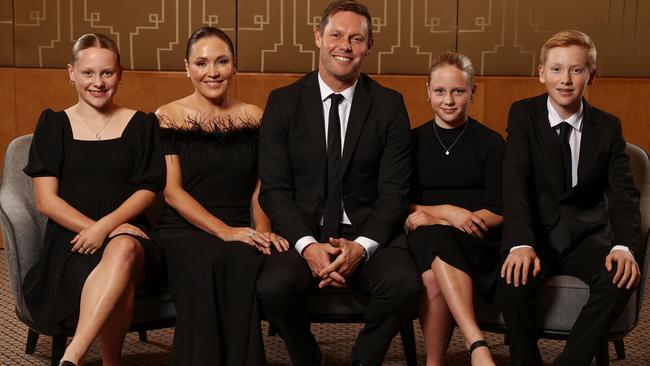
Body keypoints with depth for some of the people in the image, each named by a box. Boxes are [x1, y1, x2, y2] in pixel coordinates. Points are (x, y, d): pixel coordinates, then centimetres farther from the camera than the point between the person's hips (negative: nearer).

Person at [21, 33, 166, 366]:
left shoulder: (141, 124, 13)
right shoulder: (54, 124, 11)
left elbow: (147, 191, 5)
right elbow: (46, 200, 4)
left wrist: (106, 227, -13)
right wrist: (92, 228, -12)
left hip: (128, 235, 1)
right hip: (71, 239, 0)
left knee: (123, 250, -40)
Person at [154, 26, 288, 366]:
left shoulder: (254, 118, 12)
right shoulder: (168, 118, 3)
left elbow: (259, 188, 12)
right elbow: (171, 191, -5)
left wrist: (262, 232, -8)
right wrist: (223, 230, -16)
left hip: (238, 233, 2)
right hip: (181, 232, -2)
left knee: (244, 259, -34)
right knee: (207, 259, -37)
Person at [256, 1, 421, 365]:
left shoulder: (389, 105, 4)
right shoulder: (284, 102, 4)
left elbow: (394, 192, 0)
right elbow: (275, 190, -1)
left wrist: (362, 246, -17)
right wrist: (308, 245, -17)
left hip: (368, 234, 0)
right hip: (303, 232, 0)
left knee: (404, 284, -30)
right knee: (274, 287, -31)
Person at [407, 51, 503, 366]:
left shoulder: (491, 143, 7)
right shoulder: (412, 141, 13)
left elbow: (497, 213, 0)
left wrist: (432, 216, -11)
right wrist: (446, 211, -12)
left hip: (477, 245, -1)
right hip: (425, 242, 2)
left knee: (434, 278, -37)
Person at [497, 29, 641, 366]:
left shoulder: (608, 127, 5)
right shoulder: (523, 115, -1)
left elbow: (623, 192, -3)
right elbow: (515, 181, -15)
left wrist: (624, 246, -25)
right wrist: (521, 244, -32)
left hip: (586, 235, 2)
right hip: (536, 232, -1)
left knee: (620, 278, -28)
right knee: (514, 280, -31)